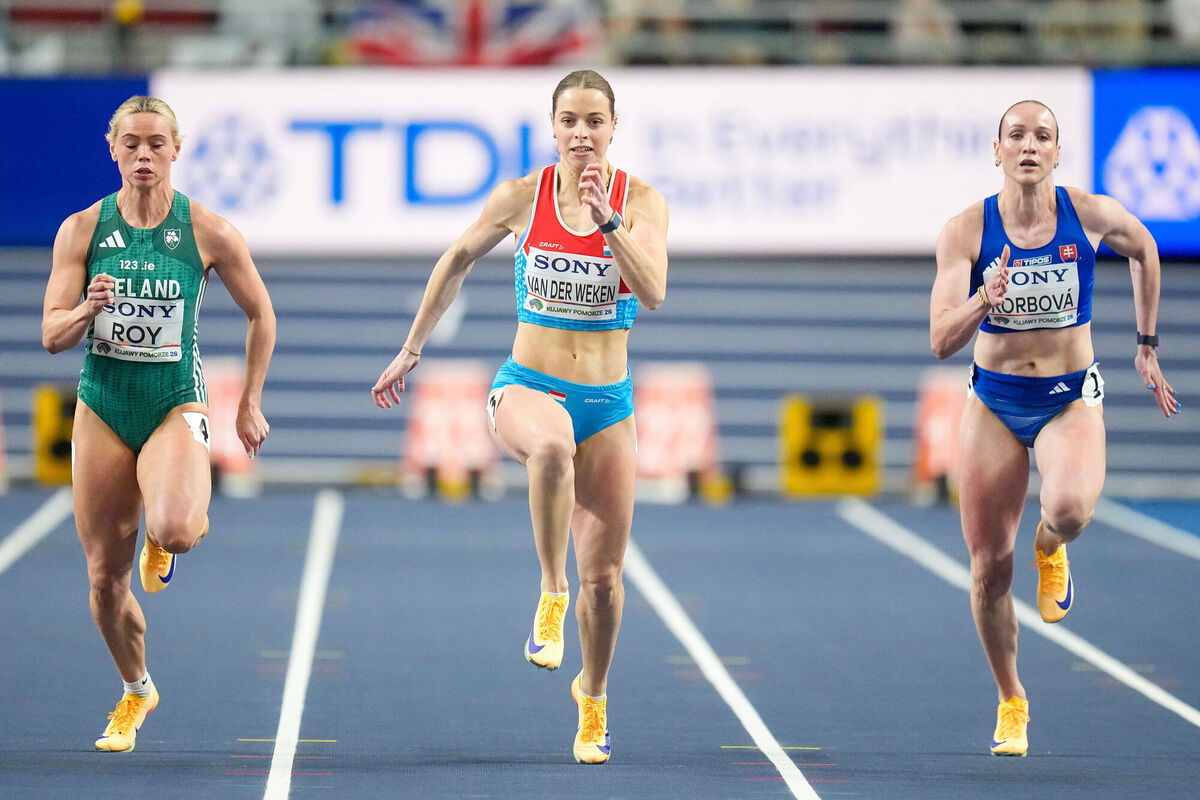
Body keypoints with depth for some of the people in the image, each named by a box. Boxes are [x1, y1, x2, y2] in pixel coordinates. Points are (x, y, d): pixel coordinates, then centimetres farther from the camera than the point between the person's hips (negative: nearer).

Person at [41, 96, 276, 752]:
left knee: (173, 528, -32)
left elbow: (260, 315, 7)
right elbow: (52, 335, -3)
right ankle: (136, 691, 29)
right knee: (105, 576, 4)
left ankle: (167, 540, 8)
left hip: (177, 407, -2)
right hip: (103, 407, 2)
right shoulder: (82, 229, -1)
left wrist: (250, 404, 6)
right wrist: (87, 310, -24)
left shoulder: (208, 231, -5)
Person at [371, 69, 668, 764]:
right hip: (527, 387, -1)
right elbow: (458, 260, 13)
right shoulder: (522, 197, -3)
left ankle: (594, 695, 32)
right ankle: (551, 594, -26)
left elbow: (653, 293, -19)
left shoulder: (641, 200, -4)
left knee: (604, 575, 5)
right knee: (552, 445, -41)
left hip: (607, 400, 1)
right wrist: (412, 350, 16)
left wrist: (606, 218, -27)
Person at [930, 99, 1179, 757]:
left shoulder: (1092, 215, -9)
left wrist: (1146, 345, 17)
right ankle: (1010, 702, 25)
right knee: (989, 569, 1)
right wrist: (984, 301, -36)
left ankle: (1050, 549, 7)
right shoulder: (967, 230, -11)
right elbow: (941, 341, -16)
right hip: (993, 405, 1)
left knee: (1069, 507, -33)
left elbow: (1144, 250, 14)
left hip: (1071, 400, -1)